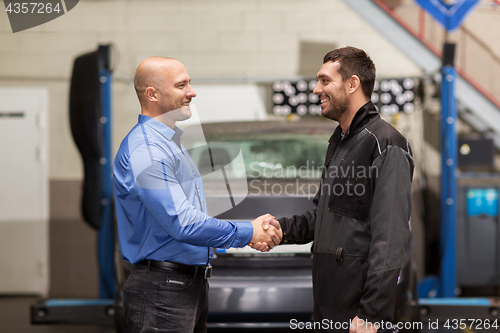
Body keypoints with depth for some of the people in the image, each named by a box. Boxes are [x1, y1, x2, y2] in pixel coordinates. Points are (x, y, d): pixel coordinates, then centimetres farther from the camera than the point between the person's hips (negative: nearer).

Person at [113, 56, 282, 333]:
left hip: (193, 287, 10)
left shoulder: (172, 143, 17)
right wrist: (247, 232, -15)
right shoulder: (145, 150, -17)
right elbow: (182, 224, -24)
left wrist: (250, 232, 9)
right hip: (162, 290, -10)